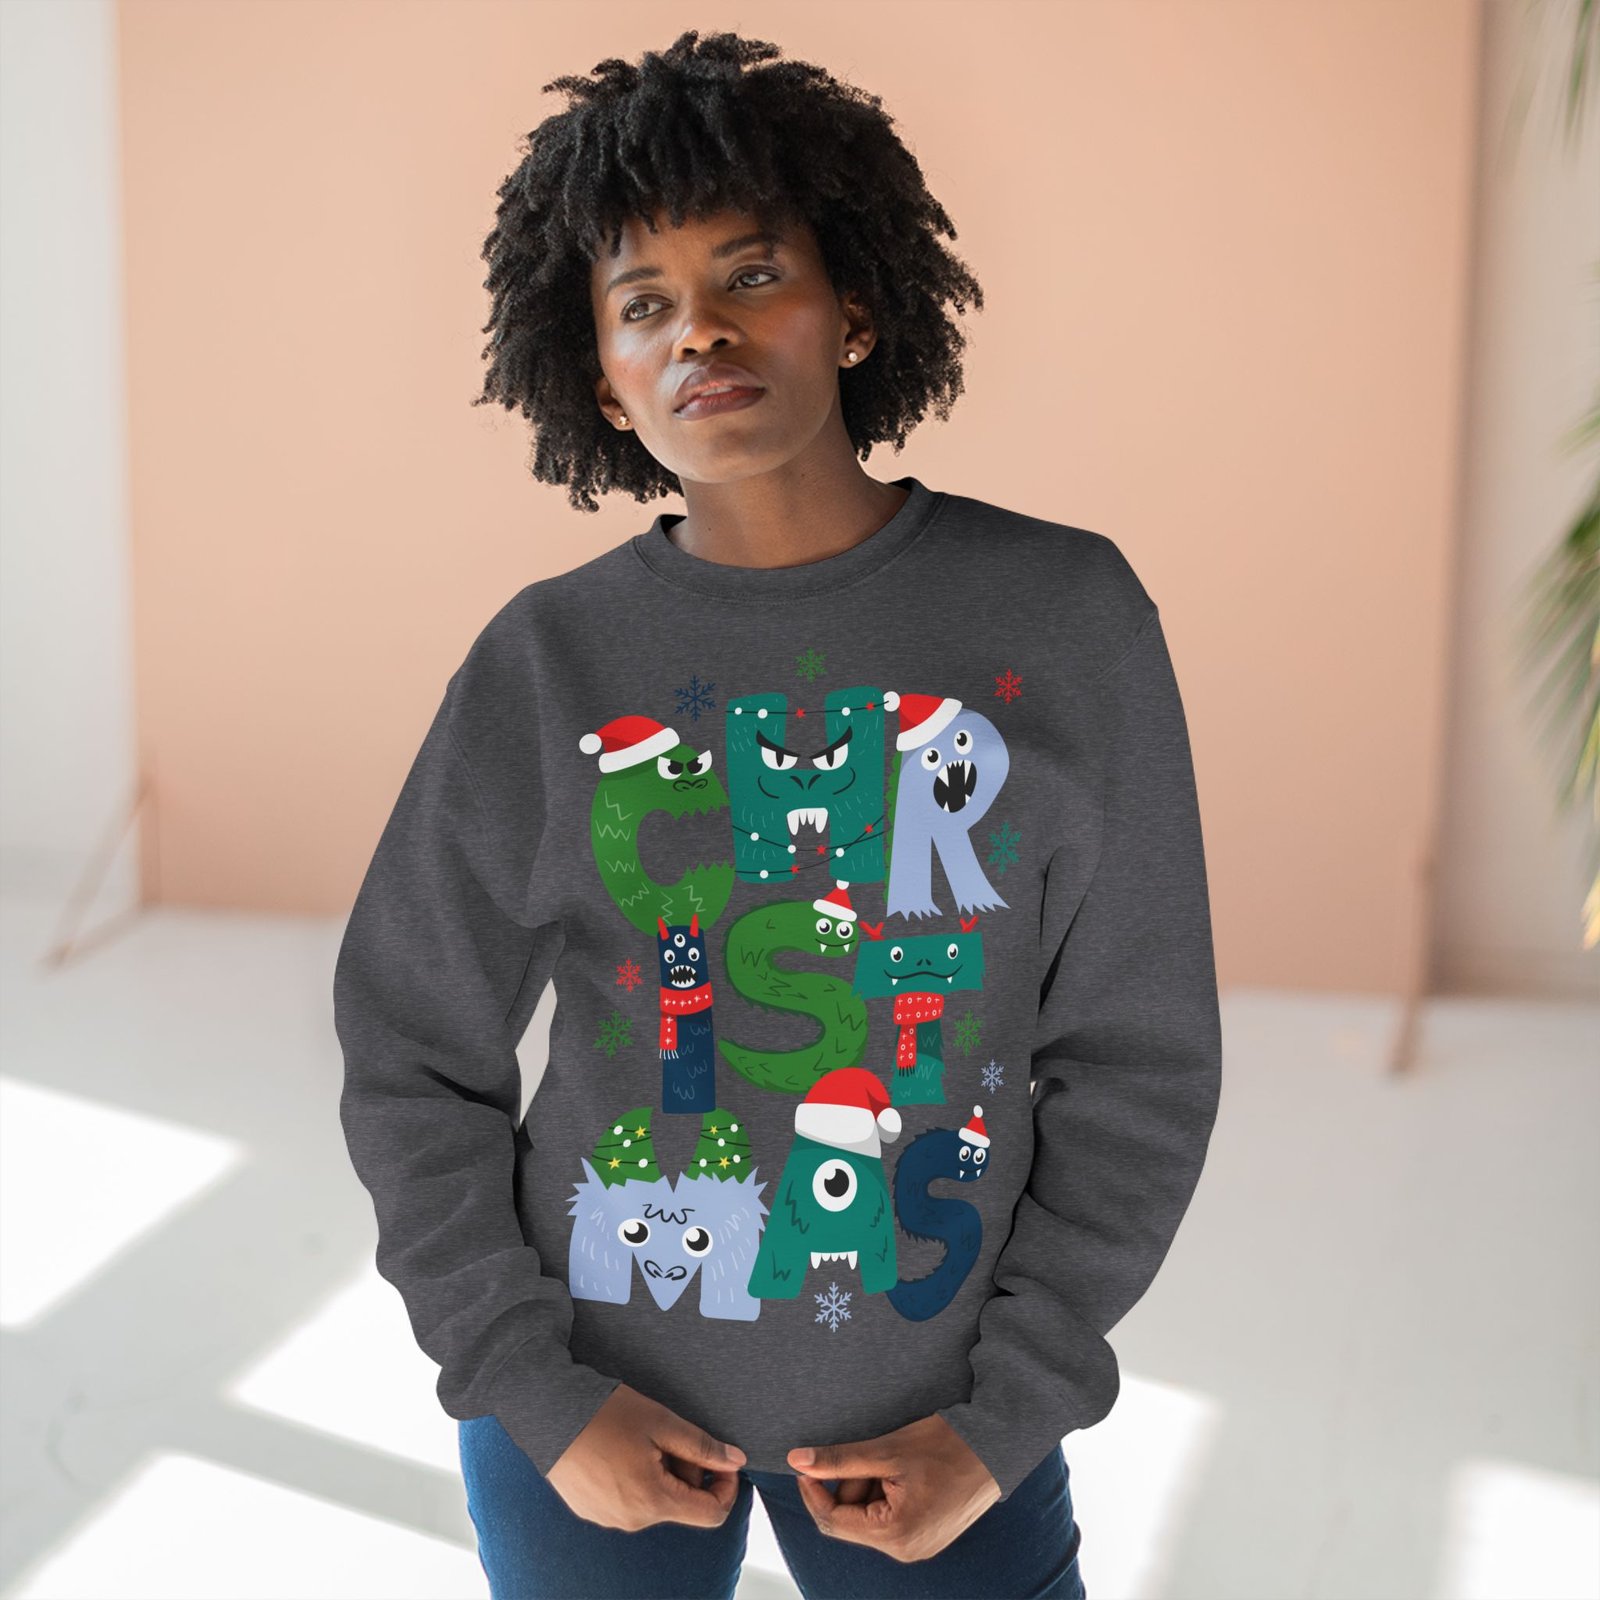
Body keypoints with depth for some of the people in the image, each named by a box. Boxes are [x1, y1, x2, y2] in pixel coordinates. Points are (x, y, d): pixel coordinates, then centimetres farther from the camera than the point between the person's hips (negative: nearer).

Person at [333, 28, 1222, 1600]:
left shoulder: (1061, 616, -7)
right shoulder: (545, 665, -6)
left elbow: (1136, 1056, -3)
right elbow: (414, 1065, 1)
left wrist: (1004, 1422, -5)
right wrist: (539, 1402, -6)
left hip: (937, 1408, 0)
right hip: (596, 1397, 1)